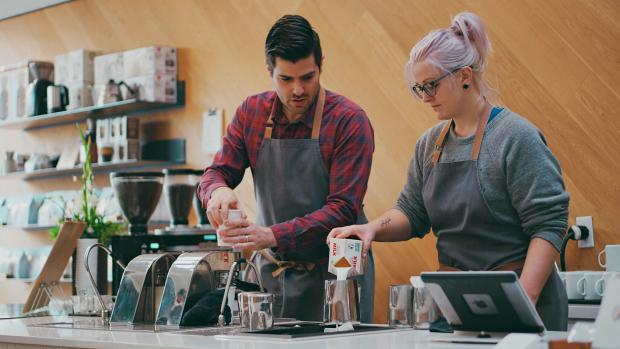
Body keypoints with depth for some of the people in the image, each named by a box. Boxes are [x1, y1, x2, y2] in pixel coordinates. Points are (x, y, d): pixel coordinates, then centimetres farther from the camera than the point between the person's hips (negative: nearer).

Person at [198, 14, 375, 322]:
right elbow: (217, 172, 5)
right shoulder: (251, 112, 3)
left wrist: (273, 235, -28)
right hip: (269, 270, 4)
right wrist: (218, 190, -20)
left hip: (332, 272, -4)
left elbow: (343, 208, -18)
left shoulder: (349, 121, -12)